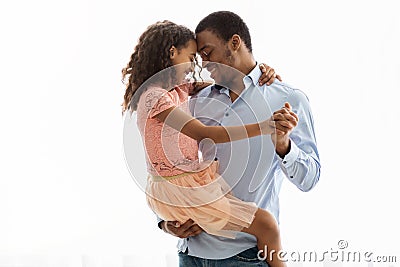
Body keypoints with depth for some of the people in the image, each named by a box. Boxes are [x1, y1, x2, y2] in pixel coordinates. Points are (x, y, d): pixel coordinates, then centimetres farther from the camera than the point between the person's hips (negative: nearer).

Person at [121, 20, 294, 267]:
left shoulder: (179, 89, 9)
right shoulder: (155, 98, -19)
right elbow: (203, 134, -28)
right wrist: (264, 127, -34)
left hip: (197, 178, 10)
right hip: (180, 189, -10)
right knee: (265, 224, -12)